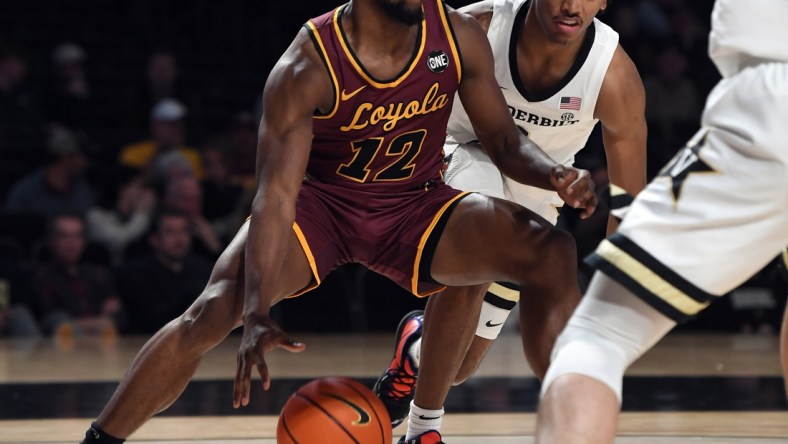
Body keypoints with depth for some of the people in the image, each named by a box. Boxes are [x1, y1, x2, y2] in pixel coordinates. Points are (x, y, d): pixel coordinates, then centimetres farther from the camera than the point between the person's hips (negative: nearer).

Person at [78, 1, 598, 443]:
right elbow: (276, 194, -31)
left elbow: (504, 140, -3)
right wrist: (258, 314, -42)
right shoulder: (307, 68, -27)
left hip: (417, 205, 3)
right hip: (321, 202, -3)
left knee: (556, 258, -19)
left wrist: (554, 173, -27)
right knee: (213, 311, -25)